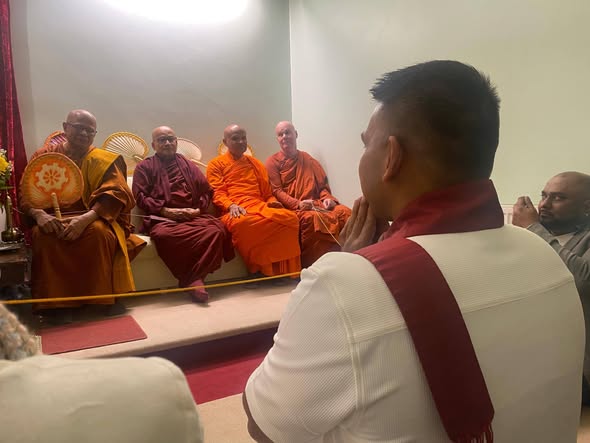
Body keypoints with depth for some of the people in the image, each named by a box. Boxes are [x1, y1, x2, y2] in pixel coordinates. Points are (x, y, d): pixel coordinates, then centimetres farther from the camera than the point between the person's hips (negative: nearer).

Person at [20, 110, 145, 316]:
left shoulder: (104, 160, 7)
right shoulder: (43, 156, 13)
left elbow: (115, 193, -8)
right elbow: (26, 192, 4)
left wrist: (86, 218, -26)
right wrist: (39, 214, -21)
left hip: (93, 220, -1)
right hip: (52, 220, 1)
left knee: (99, 232, -35)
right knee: (41, 235, -32)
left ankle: (99, 304, -23)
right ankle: (54, 306, -22)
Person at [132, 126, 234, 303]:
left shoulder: (188, 165, 27)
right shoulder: (144, 167, 18)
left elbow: (207, 191, 19)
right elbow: (140, 196, 5)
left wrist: (197, 210, -1)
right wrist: (165, 210, -10)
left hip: (193, 216, 3)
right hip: (162, 219, -2)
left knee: (217, 230, -32)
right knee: (163, 234, -40)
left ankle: (194, 278, -29)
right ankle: (194, 279, -28)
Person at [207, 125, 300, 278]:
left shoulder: (256, 164, 29)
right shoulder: (216, 164, 16)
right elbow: (218, 193, 3)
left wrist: (272, 202, 3)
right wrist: (231, 205, -18)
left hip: (260, 206, 4)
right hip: (236, 211, -4)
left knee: (290, 218, -30)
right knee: (242, 222, -43)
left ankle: (285, 272, -22)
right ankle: (259, 270, -26)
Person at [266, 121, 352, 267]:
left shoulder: (309, 160, 21)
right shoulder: (273, 162, 7)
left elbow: (323, 185, 21)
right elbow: (276, 191, -3)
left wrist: (327, 198, -3)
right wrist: (298, 204, -19)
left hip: (316, 204, 5)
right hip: (292, 207, -4)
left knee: (344, 212, -24)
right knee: (311, 218, -38)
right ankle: (313, 265, -28)